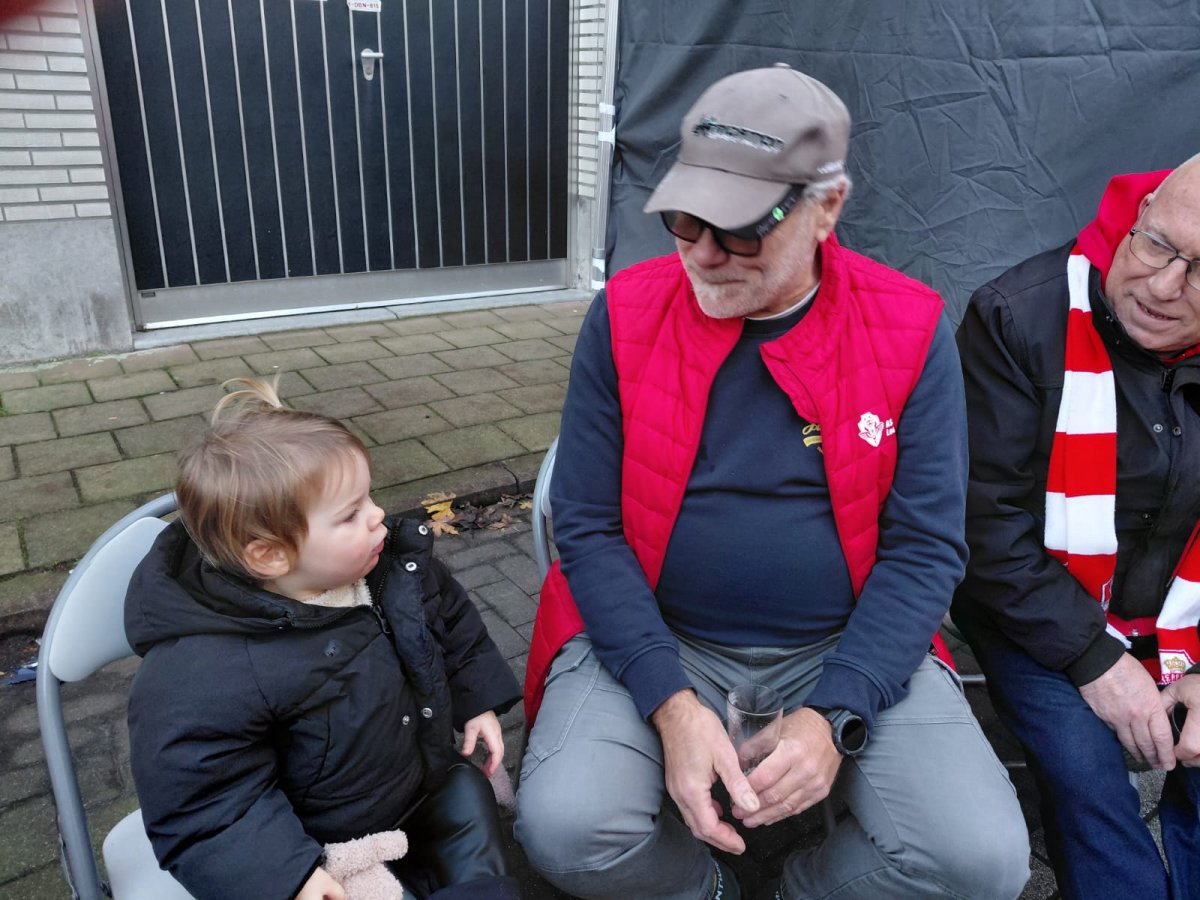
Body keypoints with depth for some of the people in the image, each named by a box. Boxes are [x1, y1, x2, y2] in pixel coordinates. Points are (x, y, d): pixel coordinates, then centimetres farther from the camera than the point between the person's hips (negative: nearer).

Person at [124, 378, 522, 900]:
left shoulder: (396, 562, -13)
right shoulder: (207, 672, -33)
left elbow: (453, 624, 5)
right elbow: (208, 802, -24)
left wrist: (478, 700, 8)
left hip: (426, 780, 6)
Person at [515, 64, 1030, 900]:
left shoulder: (910, 330, -6)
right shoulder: (626, 314, -6)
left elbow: (925, 546, -5)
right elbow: (588, 526, -7)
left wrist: (832, 716, -17)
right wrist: (672, 704, -18)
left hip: (846, 649, 1)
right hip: (654, 644, 0)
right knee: (568, 827, -24)